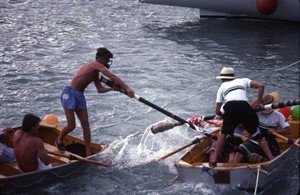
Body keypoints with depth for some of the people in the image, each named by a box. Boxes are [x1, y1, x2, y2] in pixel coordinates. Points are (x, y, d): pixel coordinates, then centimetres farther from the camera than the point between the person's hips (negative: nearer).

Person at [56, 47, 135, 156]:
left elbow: (100, 89, 16)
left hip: (79, 96, 10)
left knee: (85, 125, 4)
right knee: (71, 125, -6)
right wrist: (127, 88, -29)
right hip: (69, 94, -10)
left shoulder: (95, 73, 14)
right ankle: (59, 141, 25)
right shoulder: (95, 65, -15)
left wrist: (112, 88, -2)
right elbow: (112, 77, -24)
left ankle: (88, 154, 7)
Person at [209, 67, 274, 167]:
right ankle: (271, 158, 9)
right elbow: (261, 86, 17)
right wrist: (258, 101, 26)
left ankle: (214, 158, 16)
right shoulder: (243, 81, 33)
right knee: (257, 135, 11)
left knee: (224, 133, 20)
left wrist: (225, 115, 44)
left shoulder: (221, 87, 32)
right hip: (245, 107, 0)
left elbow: (217, 111, 25)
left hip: (229, 107, 0)